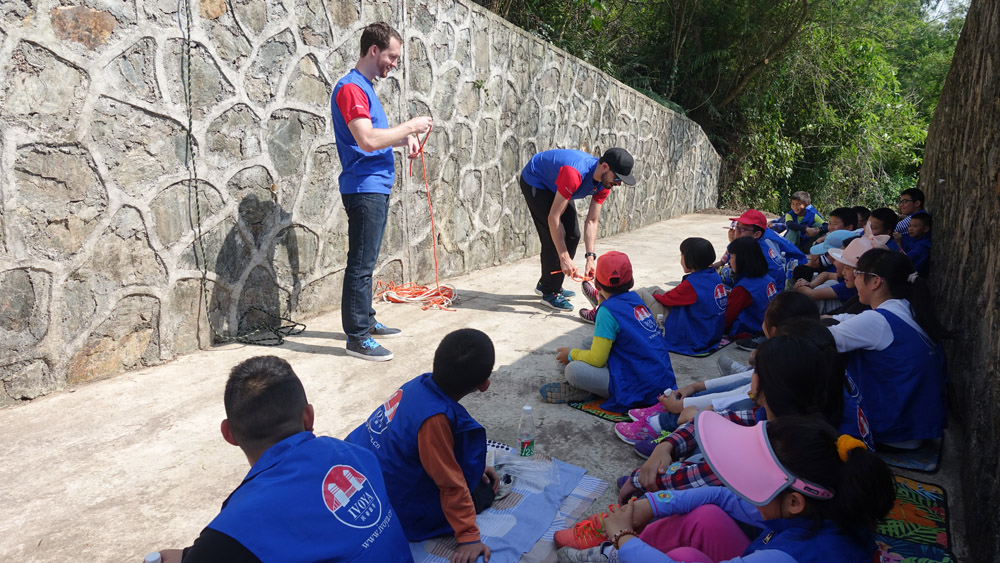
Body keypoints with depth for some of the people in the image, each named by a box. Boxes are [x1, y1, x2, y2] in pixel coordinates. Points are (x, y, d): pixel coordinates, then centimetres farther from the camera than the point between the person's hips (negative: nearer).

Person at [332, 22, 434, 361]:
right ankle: (356, 338, -2)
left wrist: (404, 139, 7)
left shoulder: (366, 87, 19)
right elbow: (367, 140, -23)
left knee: (366, 262, 15)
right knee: (361, 264, -7)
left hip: (377, 187, 10)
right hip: (364, 189, -10)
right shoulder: (351, 87, -12)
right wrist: (409, 126, -14)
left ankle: (366, 320, 25)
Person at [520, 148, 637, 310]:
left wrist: (590, 258, -22)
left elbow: (591, 222, -13)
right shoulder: (574, 174, -41)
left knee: (573, 235, 4)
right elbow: (553, 217, -39)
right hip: (534, 181, -8)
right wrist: (564, 258, -39)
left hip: (555, 185, 8)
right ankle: (549, 293, -3)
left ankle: (546, 284, 19)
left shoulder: (604, 184, -16)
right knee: (553, 235, -17)